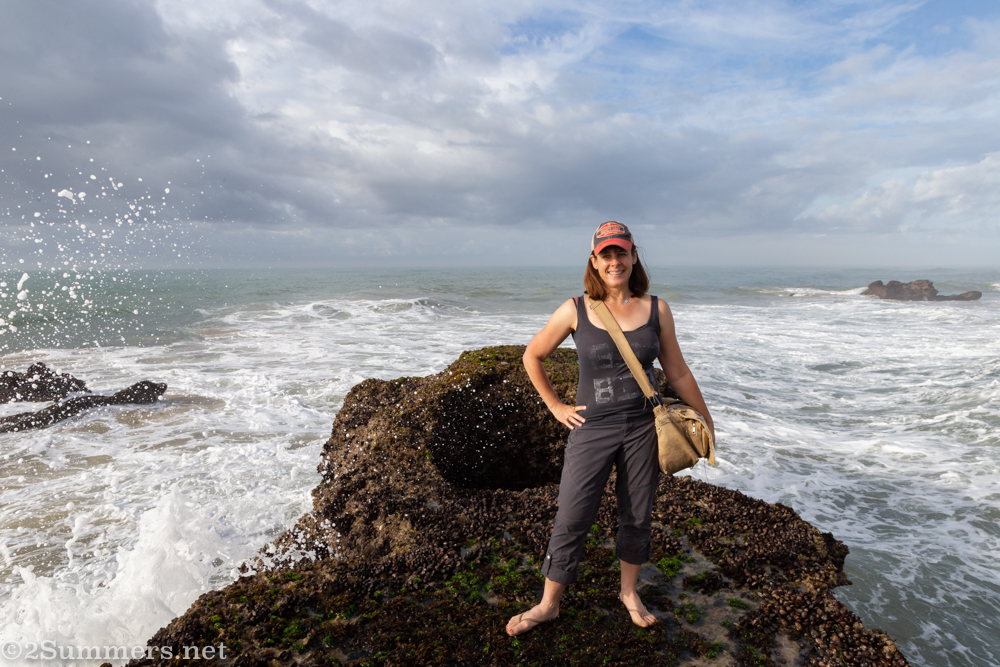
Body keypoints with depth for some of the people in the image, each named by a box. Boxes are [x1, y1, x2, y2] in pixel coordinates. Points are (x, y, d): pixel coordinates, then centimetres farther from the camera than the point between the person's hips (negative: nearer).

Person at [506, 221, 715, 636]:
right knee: (571, 521, 3)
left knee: (637, 517, 16)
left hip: (642, 428, 2)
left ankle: (629, 592, 40)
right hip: (592, 430, -2)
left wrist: (705, 421, 13)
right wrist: (555, 406, 3)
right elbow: (532, 357, 5)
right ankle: (548, 604, 24)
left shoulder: (656, 309, -1)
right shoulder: (575, 311, -6)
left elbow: (677, 372, 8)